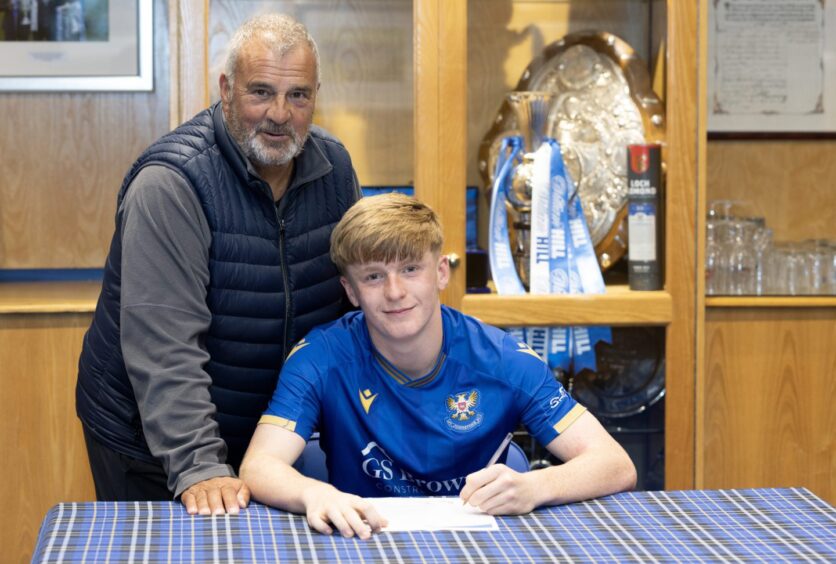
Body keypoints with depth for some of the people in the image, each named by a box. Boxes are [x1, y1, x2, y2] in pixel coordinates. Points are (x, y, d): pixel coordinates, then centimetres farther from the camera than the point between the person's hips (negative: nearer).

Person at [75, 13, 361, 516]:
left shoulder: (335, 166, -3)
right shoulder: (170, 183, -23)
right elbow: (164, 345, -29)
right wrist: (198, 467, -36)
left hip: (267, 435, 6)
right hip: (152, 442, -5)